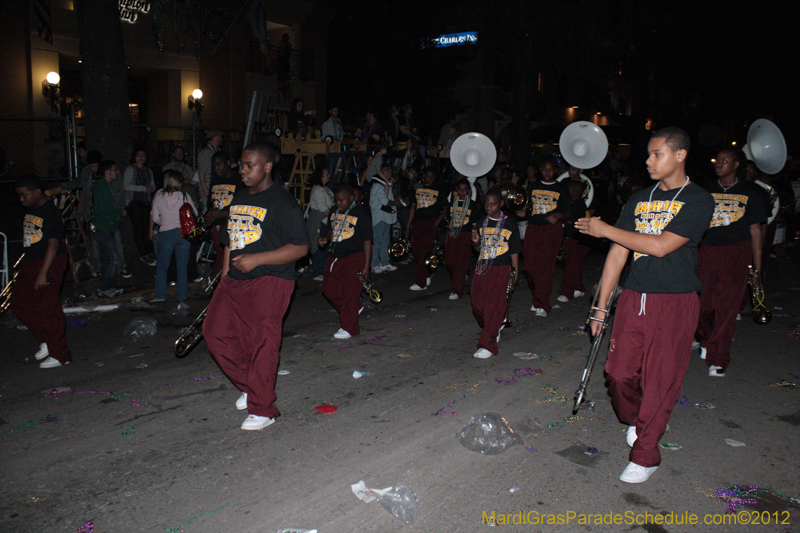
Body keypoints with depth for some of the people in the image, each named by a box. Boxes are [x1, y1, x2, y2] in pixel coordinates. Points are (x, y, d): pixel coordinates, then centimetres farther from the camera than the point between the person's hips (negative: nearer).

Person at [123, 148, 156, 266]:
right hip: (133, 202, -5)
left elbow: (153, 185, 19)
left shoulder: (148, 171, 17)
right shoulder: (130, 169, -1)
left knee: (147, 226, -1)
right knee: (138, 228, -7)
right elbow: (127, 186, -11)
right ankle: (143, 253, -2)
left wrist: (151, 188, -6)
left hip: (145, 202, 5)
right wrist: (143, 188, -15)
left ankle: (150, 252, 4)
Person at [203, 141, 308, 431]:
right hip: (235, 280, 8)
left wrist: (256, 259, -20)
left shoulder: (282, 202, -9)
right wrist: (224, 277, 17)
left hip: (270, 281, -8)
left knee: (262, 342, -6)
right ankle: (249, 385, 27)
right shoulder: (239, 198, 17)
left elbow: (300, 247, -15)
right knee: (216, 331, 8)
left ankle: (262, 409, 8)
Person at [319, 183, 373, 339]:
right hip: (335, 256, 7)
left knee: (349, 292, -7)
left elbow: (367, 241, -8)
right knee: (329, 289, 6)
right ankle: (355, 309, 28)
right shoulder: (334, 212, 10)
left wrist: (366, 266, -11)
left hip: (354, 257, -7)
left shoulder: (360, 213, -8)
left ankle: (349, 328, 6)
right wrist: (325, 239, 3)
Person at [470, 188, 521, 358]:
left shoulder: (509, 224, 0)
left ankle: (488, 345, -4)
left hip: (501, 269, -4)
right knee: (478, 304, 3)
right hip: (482, 268, 5)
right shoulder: (481, 223, 11)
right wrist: (476, 243, -5)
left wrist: (514, 272, -1)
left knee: (495, 306, -7)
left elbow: (514, 251, 2)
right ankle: (494, 329, 32)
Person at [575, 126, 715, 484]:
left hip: (674, 303, -4)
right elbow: (618, 254, 9)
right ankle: (635, 420, 35)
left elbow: (660, 246, -18)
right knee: (619, 373, 4)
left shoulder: (698, 201, -5)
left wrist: (605, 229, -10)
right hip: (634, 297, 5)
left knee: (659, 381, 1)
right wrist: (601, 306, 8)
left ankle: (645, 455, 17)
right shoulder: (640, 199, 11)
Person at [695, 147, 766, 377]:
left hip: (737, 254, -2)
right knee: (702, 304, -2)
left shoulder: (750, 192, 7)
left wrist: (757, 266, 3)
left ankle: (718, 359, 6)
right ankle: (707, 339, 30)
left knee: (727, 307, -4)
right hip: (707, 252, 2)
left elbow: (755, 230, 6)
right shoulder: (707, 190, 11)